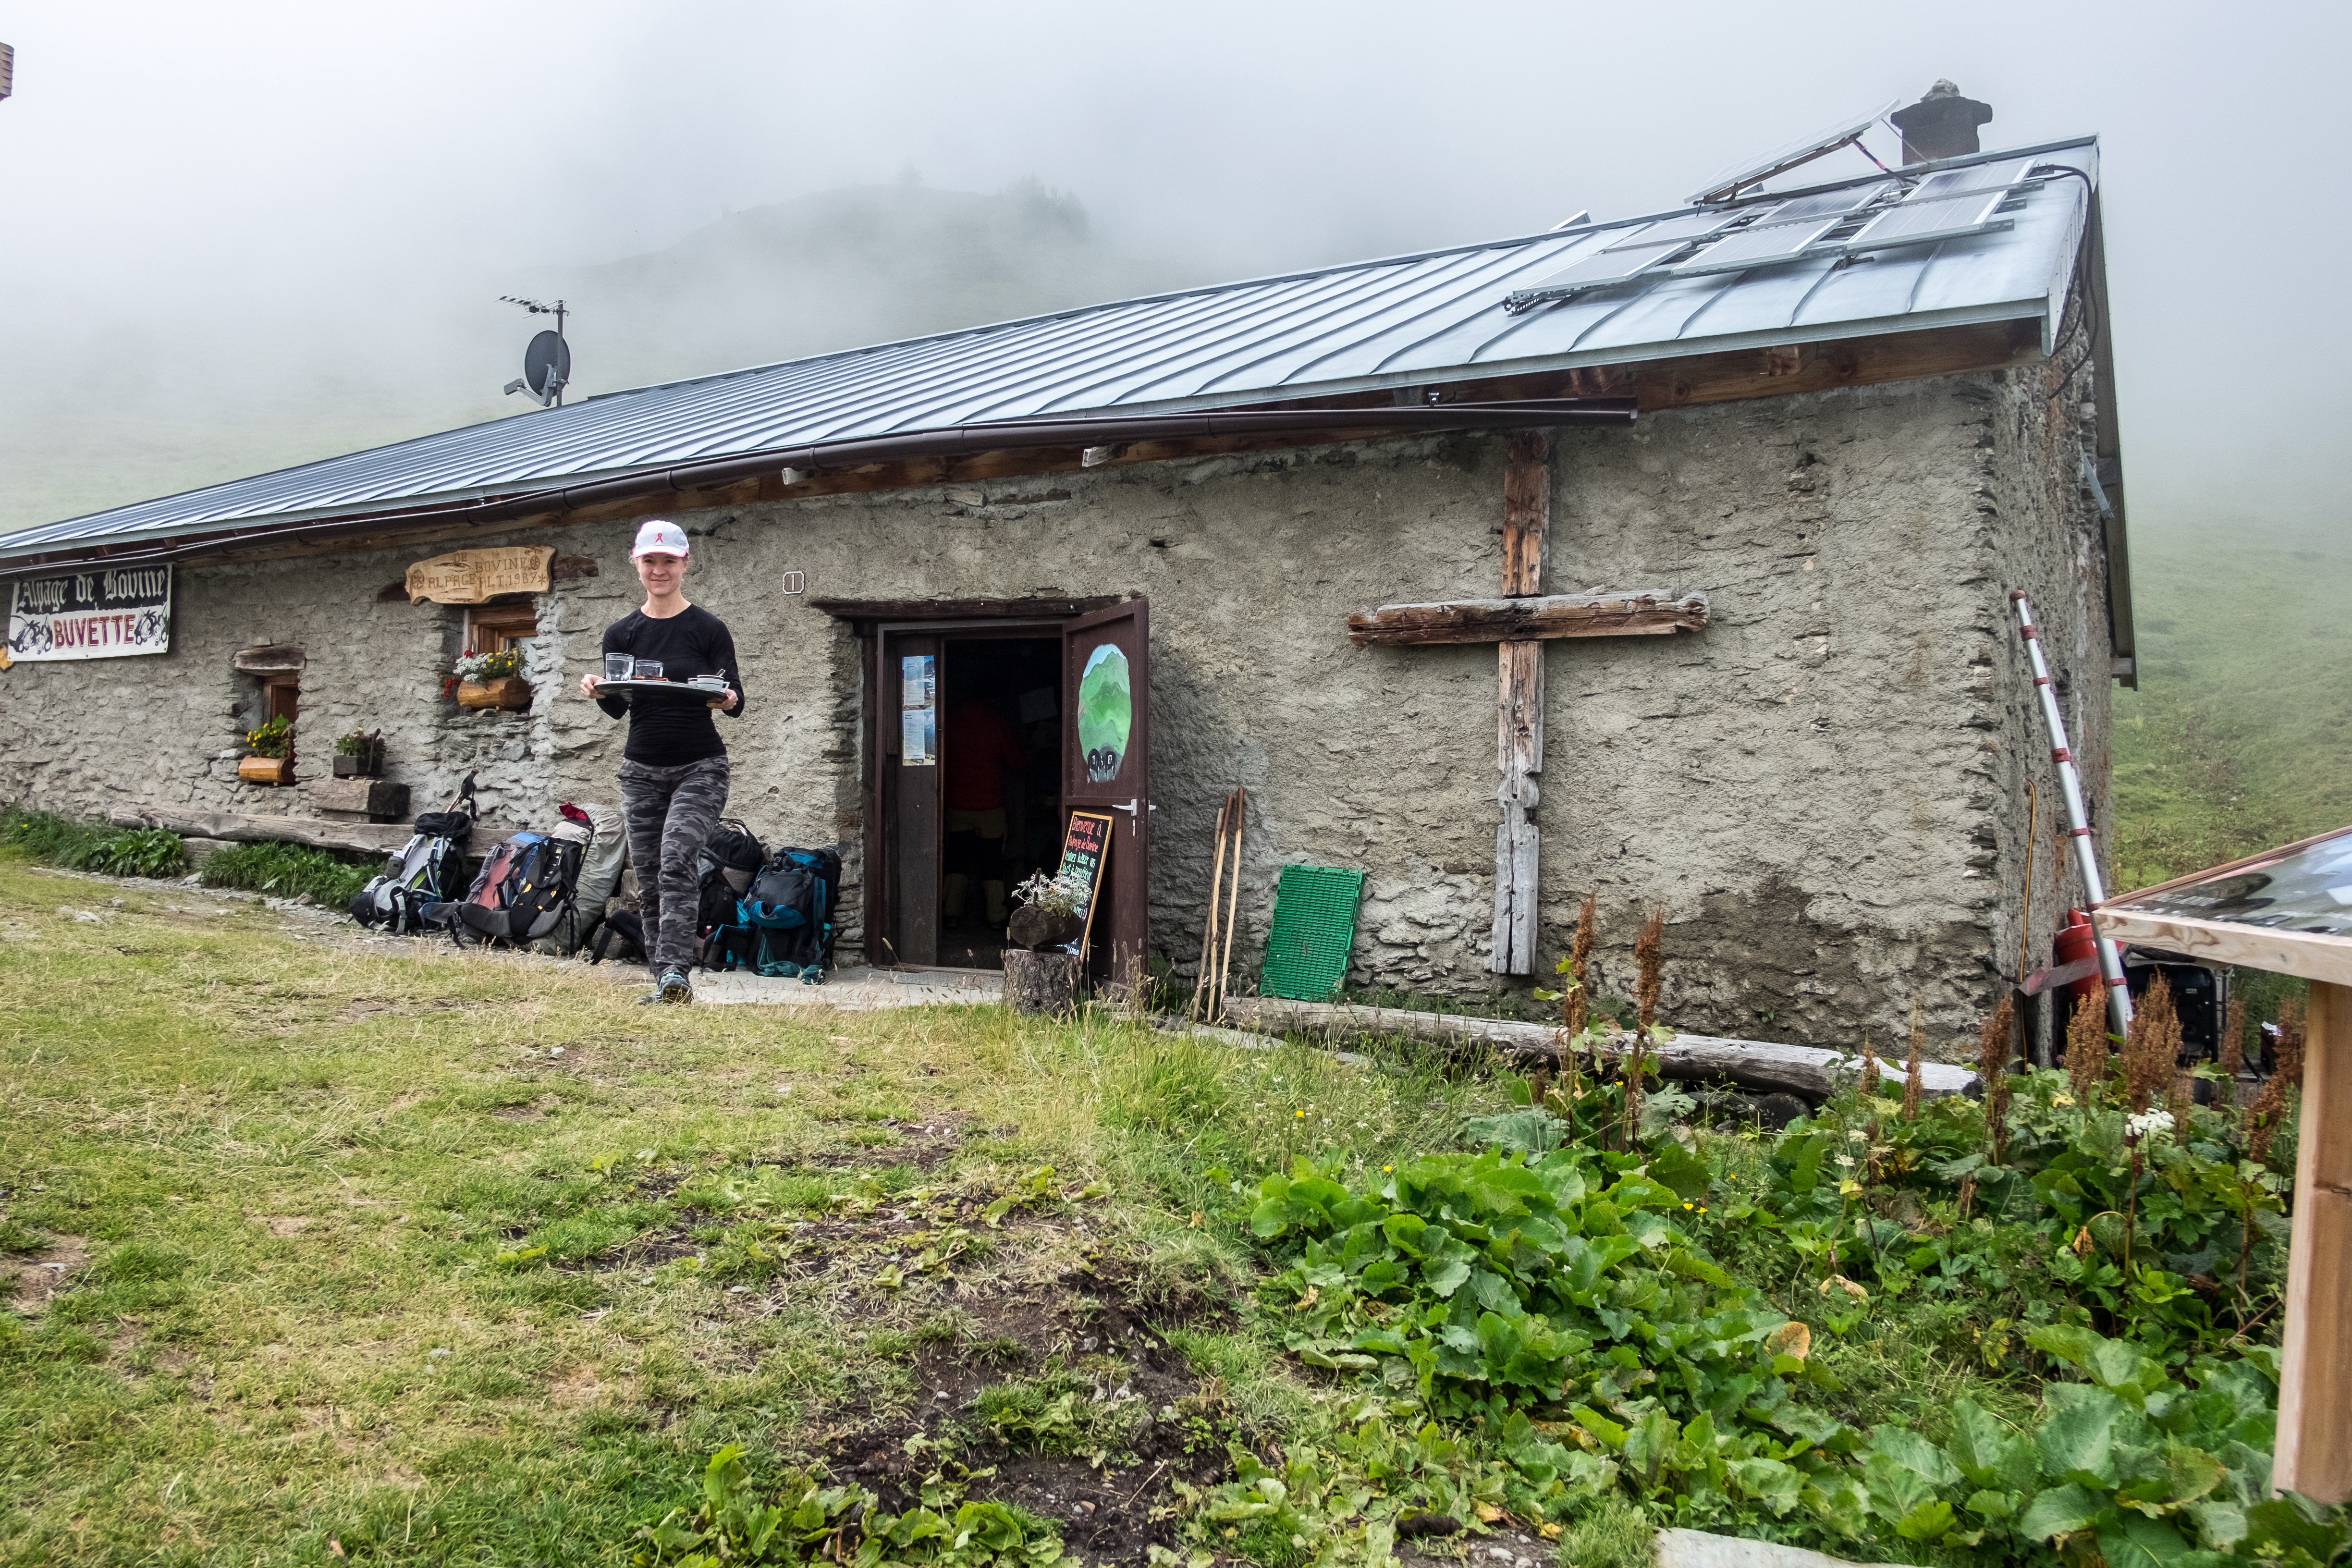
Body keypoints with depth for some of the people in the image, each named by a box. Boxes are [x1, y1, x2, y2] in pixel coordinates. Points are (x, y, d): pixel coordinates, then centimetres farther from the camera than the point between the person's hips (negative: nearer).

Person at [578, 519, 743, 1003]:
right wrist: (599, 692, -20)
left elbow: (736, 701, -3)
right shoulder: (621, 633, 7)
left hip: (699, 767, -4)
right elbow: (617, 708, 3)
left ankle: (675, 972, -23)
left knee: (676, 862, -21)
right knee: (648, 879, 4)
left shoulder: (709, 629, -2)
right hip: (642, 769, 4)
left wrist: (727, 701, -27)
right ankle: (667, 981, 12)